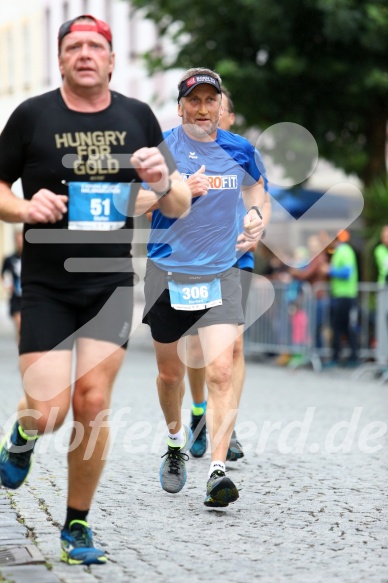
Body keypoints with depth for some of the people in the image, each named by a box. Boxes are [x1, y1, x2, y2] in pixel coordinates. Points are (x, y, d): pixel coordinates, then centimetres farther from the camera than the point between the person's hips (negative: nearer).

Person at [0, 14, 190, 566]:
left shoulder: (138, 117, 5)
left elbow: (181, 206, 8)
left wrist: (163, 182, -14)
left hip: (112, 285, 2)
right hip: (46, 287, -2)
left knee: (92, 405, -1)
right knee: (49, 412, -10)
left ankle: (77, 526, 16)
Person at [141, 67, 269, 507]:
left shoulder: (239, 150, 4)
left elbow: (256, 189, 24)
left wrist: (257, 217, 3)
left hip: (220, 276, 0)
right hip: (166, 274, 0)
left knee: (220, 371, -17)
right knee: (170, 372, 13)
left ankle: (217, 472, -20)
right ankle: (176, 441, 42)